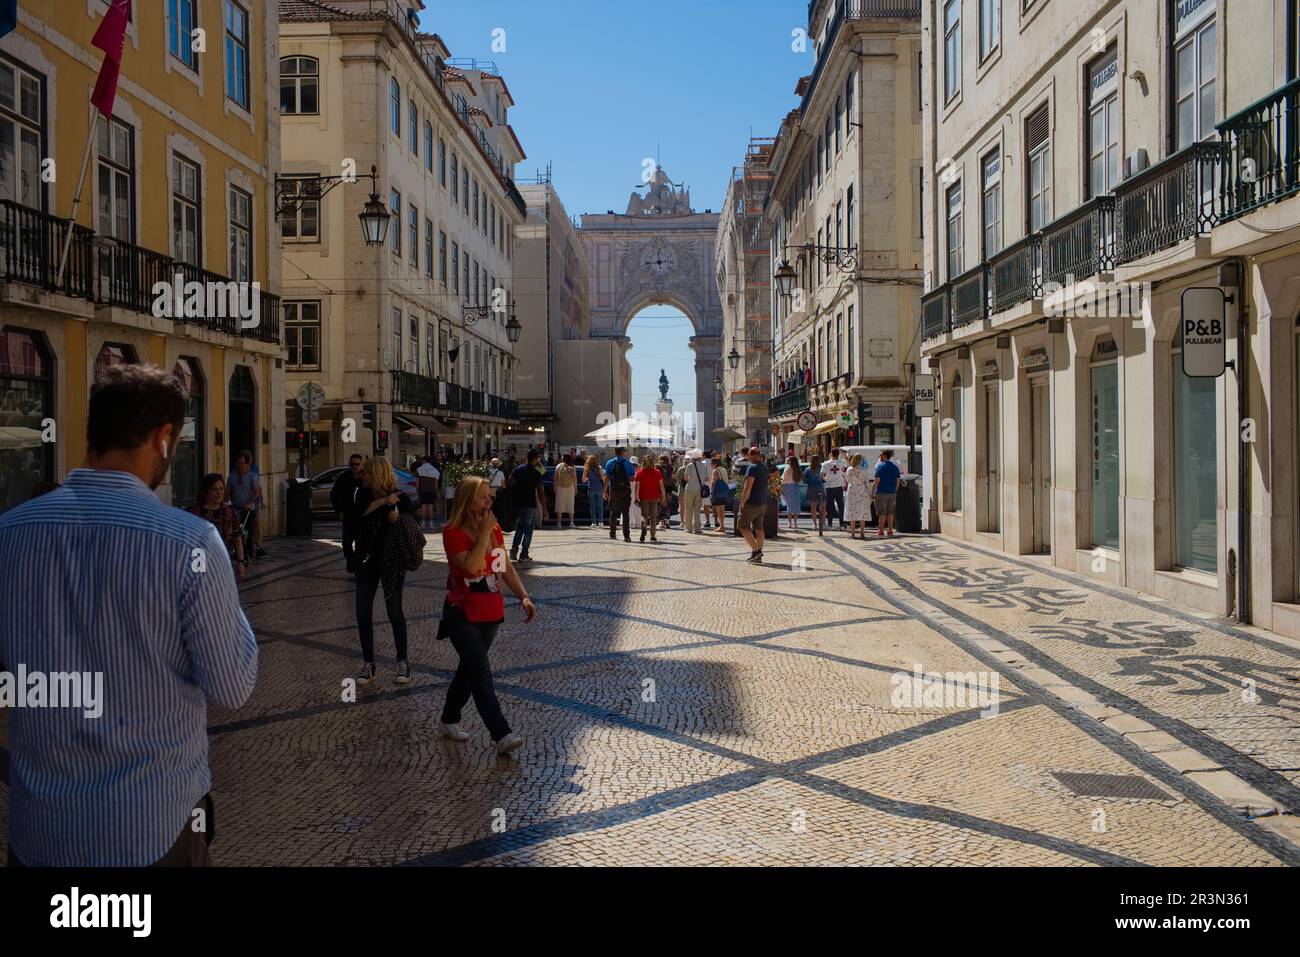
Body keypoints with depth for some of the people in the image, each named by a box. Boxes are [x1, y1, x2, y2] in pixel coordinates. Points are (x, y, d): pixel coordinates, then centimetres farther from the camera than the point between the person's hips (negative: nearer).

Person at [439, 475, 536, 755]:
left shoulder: (495, 528, 5)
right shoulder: (453, 532, -14)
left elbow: (506, 567, 9)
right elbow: (471, 566, -27)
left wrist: (523, 596, 0)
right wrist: (484, 533, -23)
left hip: (491, 612, 6)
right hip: (463, 614, -6)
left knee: (470, 668, 16)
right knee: (481, 673, -12)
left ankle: (449, 719, 34)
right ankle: (501, 735, -15)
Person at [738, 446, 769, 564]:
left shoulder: (752, 468, -16)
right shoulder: (765, 468, 13)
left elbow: (747, 488, -21)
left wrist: (743, 502, -15)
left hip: (752, 503, -8)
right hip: (763, 503, 8)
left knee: (743, 526, 1)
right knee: (759, 529, 9)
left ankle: (756, 551, -10)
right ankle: (758, 556, 10)